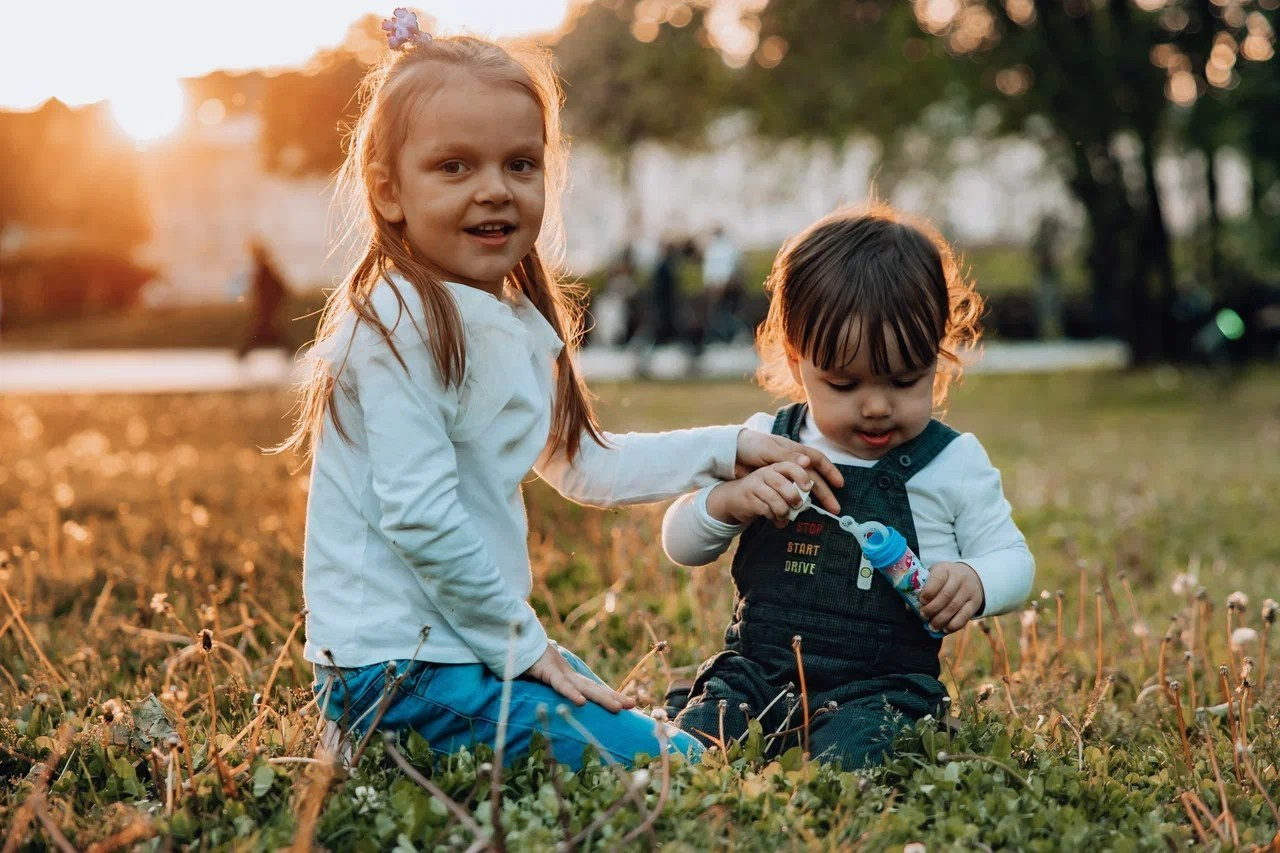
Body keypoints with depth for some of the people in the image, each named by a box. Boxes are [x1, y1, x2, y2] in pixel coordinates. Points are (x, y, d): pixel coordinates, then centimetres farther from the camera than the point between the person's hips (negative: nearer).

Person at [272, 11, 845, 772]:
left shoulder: (516, 324, 10)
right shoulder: (398, 325, -18)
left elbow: (582, 466, 22)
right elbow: (418, 516, -23)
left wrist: (728, 450, 19)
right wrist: (523, 644, -14)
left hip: (470, 643, 9)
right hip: (399, 668, -9)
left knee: (664, 734, 20)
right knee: (660, 764, -12)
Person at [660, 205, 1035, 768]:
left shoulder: (954, 462, 2)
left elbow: (1013, 559, 8)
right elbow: (680, 544, 9)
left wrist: (974, 581, -17)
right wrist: (730, 500, -14)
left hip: (882, 684, -1)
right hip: (757, 671, 2)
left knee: (842, 757, -33)